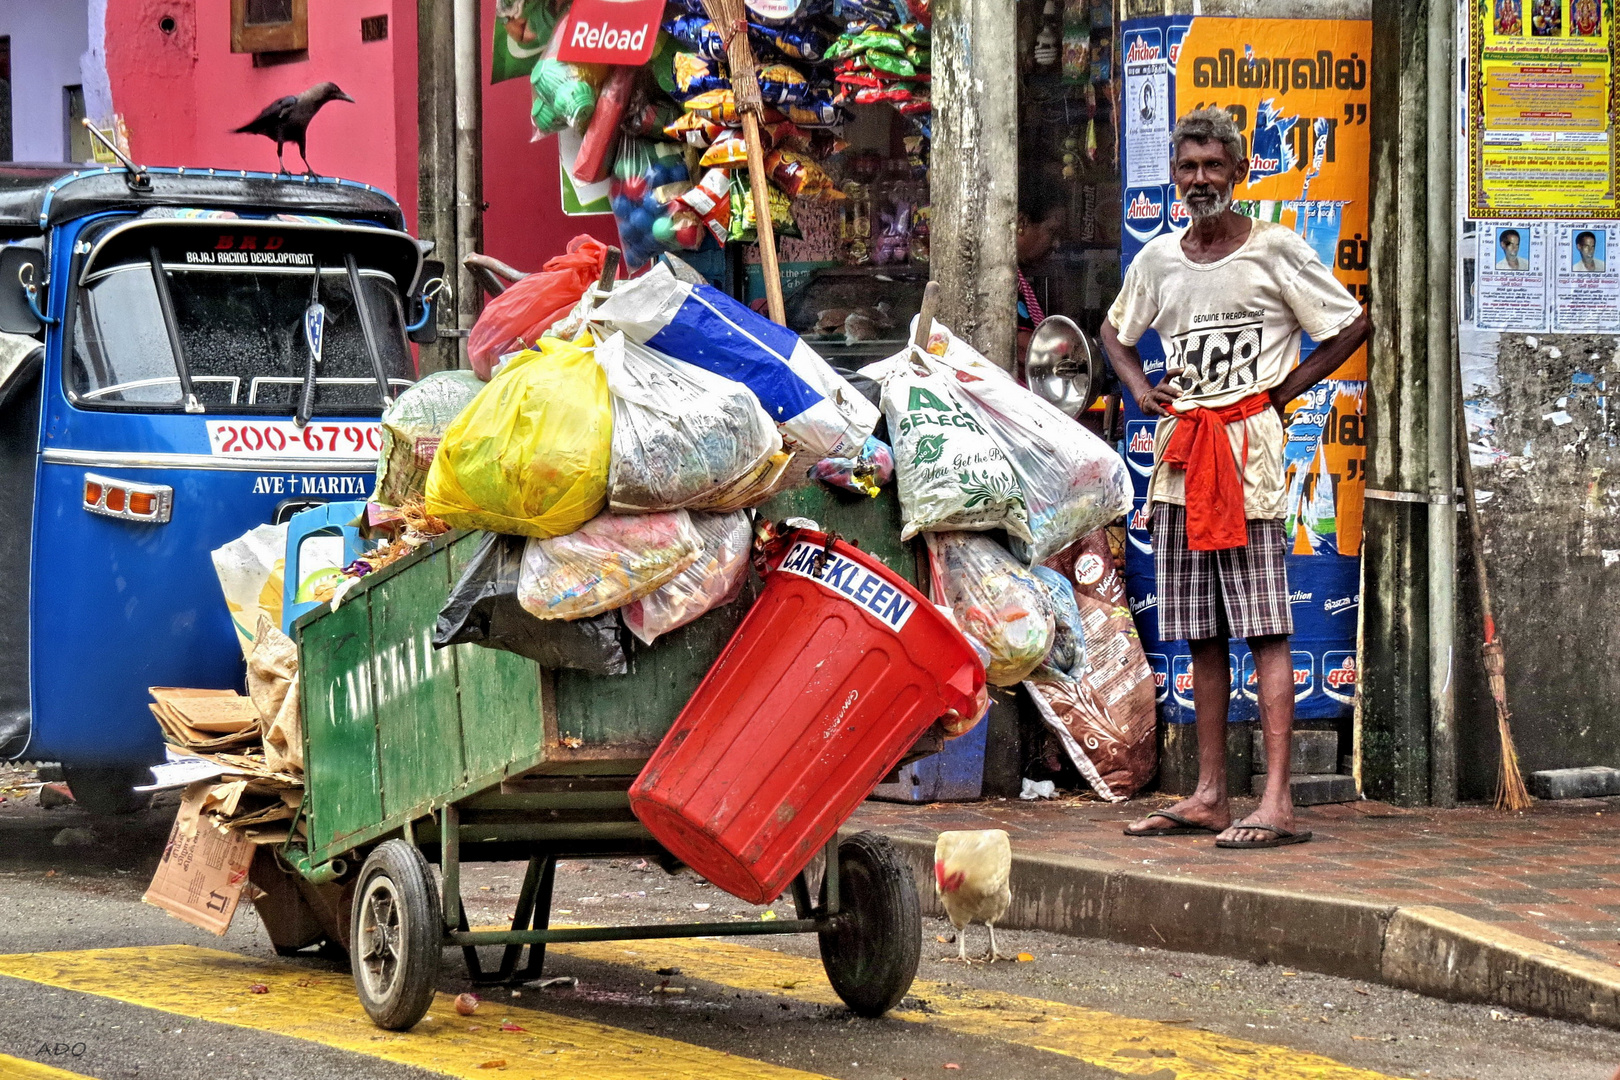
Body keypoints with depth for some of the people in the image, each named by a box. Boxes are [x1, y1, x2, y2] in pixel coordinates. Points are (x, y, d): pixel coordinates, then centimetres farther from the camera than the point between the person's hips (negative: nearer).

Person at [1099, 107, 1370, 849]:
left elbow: (1352, 324, 0)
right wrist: (1140, 390, 11)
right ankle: (1209, 796, 12)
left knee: (1265, 630, -10)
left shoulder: (1274, 250, -3)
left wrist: (1284, 391, -4)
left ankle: (1277, 802, -14)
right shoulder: (1158, 259, 12)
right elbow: (1115, 331, 29)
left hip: (1248, 445, -6)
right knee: (1201, 636, 8)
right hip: (1179, 452, 6)